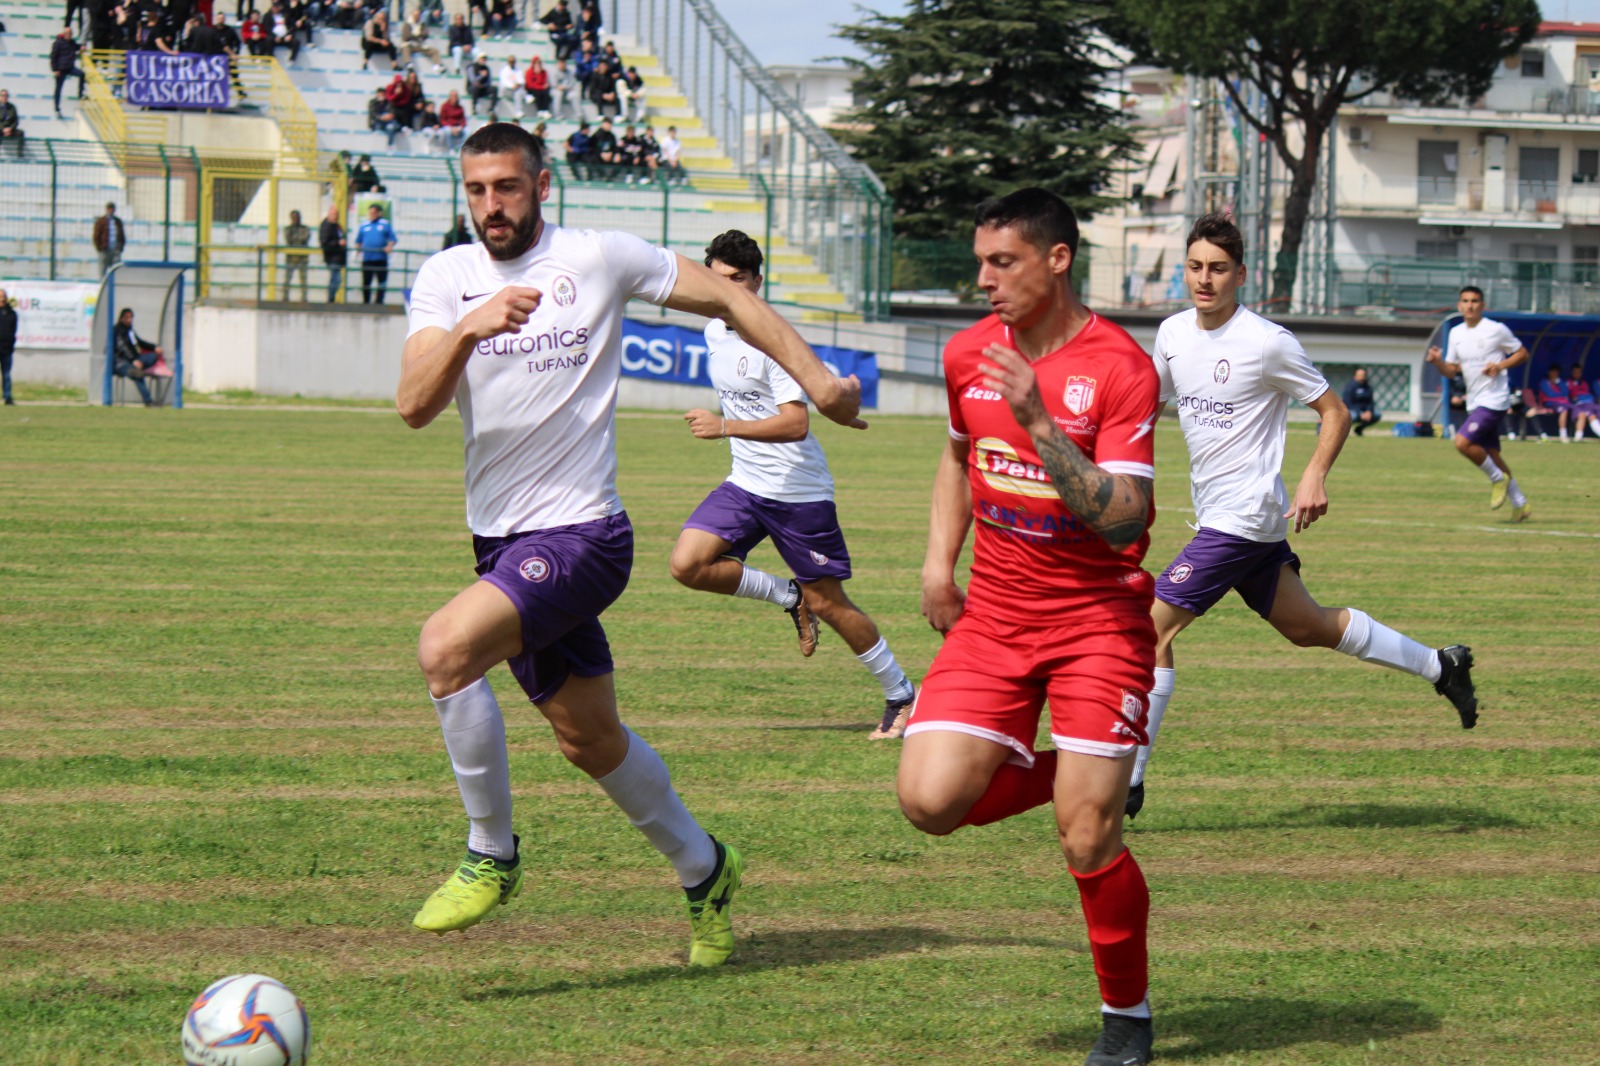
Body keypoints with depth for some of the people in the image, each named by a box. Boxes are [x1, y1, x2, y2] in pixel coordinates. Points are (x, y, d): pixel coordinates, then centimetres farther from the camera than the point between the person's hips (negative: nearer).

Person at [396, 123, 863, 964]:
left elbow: (727, 301, 5)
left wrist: (815, 378, -2)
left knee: (445, 647, -27)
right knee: (590, 741, 16)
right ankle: (701, 870, 39)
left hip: (580, 532, -5)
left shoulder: (598, 258, -6)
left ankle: (490, 855, -11)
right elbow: (414, 406, -11)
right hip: (502, 540, 5)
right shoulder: (447, 278, 2)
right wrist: (468, 330, -28)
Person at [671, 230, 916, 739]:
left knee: (828, 604, -2)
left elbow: (796, 424, -27)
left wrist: (726, 427, -34)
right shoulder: (715, 332, 7)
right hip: (745, 484, 7)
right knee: (687, 565, -13)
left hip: (800, 490, -7)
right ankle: (790, 596, 9)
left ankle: (901, 695, 16)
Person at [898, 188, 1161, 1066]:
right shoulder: (968, 354, 4)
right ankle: (1061, 773, 17)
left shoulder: (1120, 368, -14)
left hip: (1098, 618, -5)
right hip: (993, 612, 5)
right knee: (929, 801, -14)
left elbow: (1122, 521, -21)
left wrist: (1038, 422, -28)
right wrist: (938, 563, 11)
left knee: (1087, 840, -10)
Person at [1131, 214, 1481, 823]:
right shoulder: (1173, 334, 5)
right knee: (1307, 627, 18)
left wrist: (1315, 476, -21)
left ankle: (1127, 778, -8)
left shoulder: (1267, 343, -14)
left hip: (1244, 517, -8)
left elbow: (1335, 413, -6)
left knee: (1153, 626, -13)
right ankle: (1439, 666, 34)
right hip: (1215, 514, 8)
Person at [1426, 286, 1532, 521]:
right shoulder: (1456, 334, 9)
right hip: (1474, 402, 7)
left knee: (1462, 442, -20)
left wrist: (1500, 365, -16)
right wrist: (1438, 362, -8)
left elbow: (1522, 354, 0)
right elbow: (1452, 371, 13)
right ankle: (1520, 504, 23)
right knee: (1491, 454, 11)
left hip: (1494, 400, -7)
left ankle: (1498, 478, 2)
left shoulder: (1496, 330, -8)